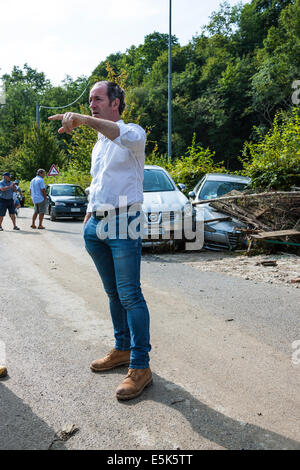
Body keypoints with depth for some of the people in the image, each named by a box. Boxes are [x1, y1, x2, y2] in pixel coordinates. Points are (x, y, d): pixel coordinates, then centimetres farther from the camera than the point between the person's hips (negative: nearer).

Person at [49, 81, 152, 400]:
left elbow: (128, 135, -30)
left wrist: (85, 120, -41)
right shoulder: (98, 144, 21)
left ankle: (140, 366, -3)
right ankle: (122, 349, 27)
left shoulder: (133, 133, -3)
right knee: (112, 293, 14)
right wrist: (87, 219, 18)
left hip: (122, 223, -8)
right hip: (96, 225, 8)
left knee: (129, 295, -9)